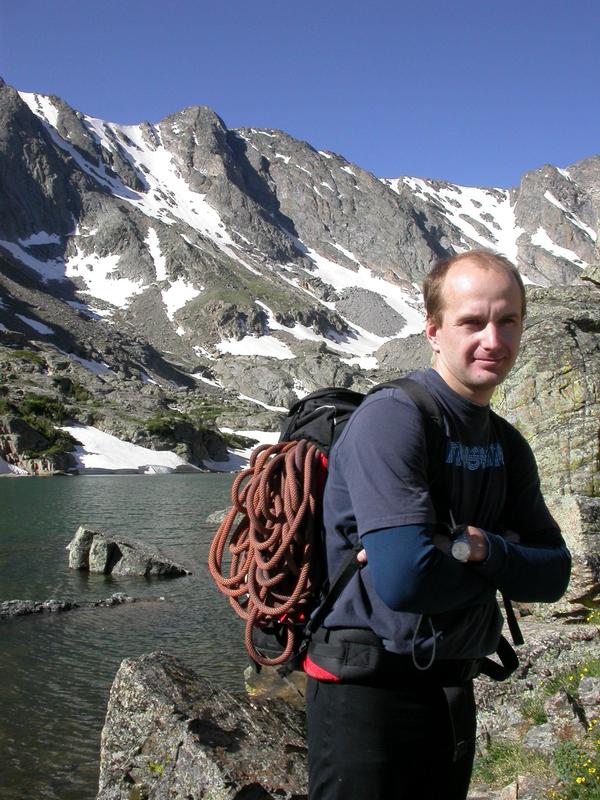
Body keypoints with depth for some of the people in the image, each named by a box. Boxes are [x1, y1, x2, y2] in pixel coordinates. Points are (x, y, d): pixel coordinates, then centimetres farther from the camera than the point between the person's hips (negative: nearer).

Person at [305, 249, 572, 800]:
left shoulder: (508, 446, 7)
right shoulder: (392, 419, -19)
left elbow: (553, 573, 3)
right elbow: (403, 578, -29)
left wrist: (477, 547, -16)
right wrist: (488, 573, -8)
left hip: (455, 691, 8)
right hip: (368, 689, -8)